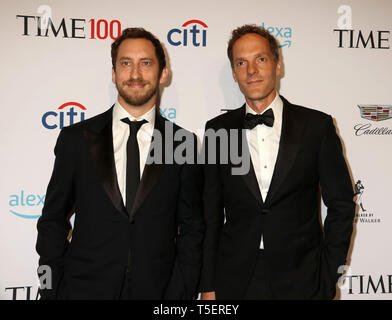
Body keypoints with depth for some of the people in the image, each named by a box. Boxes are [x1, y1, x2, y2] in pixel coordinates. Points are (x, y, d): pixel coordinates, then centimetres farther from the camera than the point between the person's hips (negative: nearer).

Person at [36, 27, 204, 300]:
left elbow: (191, 229, 1)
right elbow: (53, 221, 4)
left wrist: (179, 294, -6)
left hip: (156, 290, 0)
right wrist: (52, 291, -2)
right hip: (84, 288, 0)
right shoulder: (76, 139, 0)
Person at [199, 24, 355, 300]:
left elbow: (341, 205, 1)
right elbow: (211, 215, 3)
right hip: (233, 284, 1)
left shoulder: (317, 125, -2)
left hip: (301, 283, -1)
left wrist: (328, 276, -3)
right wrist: (208, 286, 1)